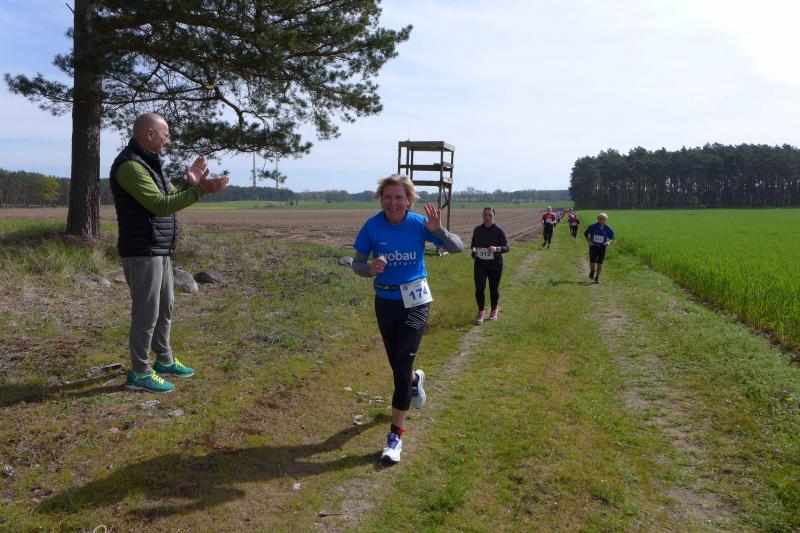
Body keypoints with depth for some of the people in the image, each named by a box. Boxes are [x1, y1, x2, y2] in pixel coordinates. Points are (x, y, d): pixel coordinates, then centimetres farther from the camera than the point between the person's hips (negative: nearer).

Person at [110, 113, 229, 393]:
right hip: (141, 253, -10)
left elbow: (171, 198, 16)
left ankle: (164, 361, 32)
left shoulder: (150, 163, 15)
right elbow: (160, 205, -25)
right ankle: (140, 373, 9)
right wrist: (199, 190, -23)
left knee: (165, 307, 18)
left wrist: (191, 183, -1)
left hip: (160, 251, 10)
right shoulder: (129, 165, -17)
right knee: (146, 312, -3)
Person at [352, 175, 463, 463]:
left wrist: (438, 230, -30)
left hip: (415, 301, -3)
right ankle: (416, 379, 57)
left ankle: (396, 434, 2)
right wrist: (370, 269, -29)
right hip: (385, 301, 3)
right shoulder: (372, 226, -11)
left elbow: (457, 247, -10)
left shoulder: (419, 223, -12)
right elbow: (357, 263, -5)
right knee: (396, 362, 19)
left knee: (402, 366, -9)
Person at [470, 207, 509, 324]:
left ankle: (494, 310, 33)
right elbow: (473, 244, 16)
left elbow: (506, 247, -7)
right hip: (480, 264, 1)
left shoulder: (498, 231, -7)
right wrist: (474, 249, -8)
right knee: (479, 288, -11)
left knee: (494, 289, 10)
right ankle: (480, 312, 6)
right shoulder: (477, 230, 2)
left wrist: (497, 249, -27)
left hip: (495, 265, -1)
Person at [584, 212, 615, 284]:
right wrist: (589, 241, -9)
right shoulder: (592, 226, -10)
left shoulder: (608, 228, -6)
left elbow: (612, 238, 6)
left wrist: (609, 242, -15)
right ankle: (592, 271, 24)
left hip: (602, 247, 1)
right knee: (592, 262, -11)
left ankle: (597, 277, 19)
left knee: (600, 263, 1)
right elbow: (585, 234, 5)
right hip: (593, 246, -1)